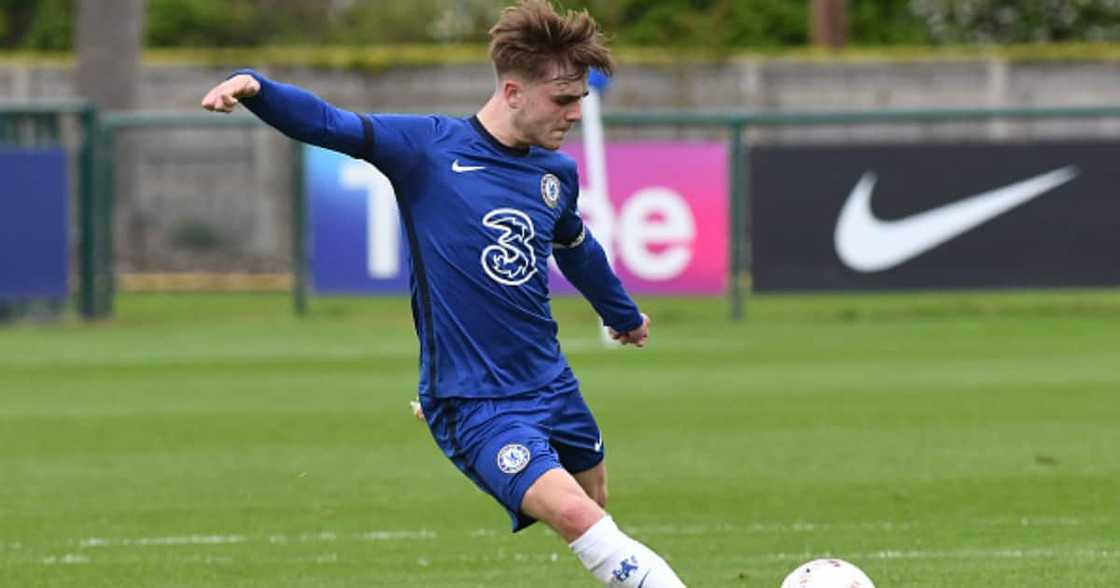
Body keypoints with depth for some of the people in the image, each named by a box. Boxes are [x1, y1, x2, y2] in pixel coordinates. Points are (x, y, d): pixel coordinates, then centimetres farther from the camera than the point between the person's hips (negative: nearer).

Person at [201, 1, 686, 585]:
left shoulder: (556, 173, 7)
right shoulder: (429, 147, -10)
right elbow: (326, 124, -19)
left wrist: (624, 314, 44)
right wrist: (253, 86, -38)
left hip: (551, 384, 7)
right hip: (472, 401, -7)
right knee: (573, 515, -22)